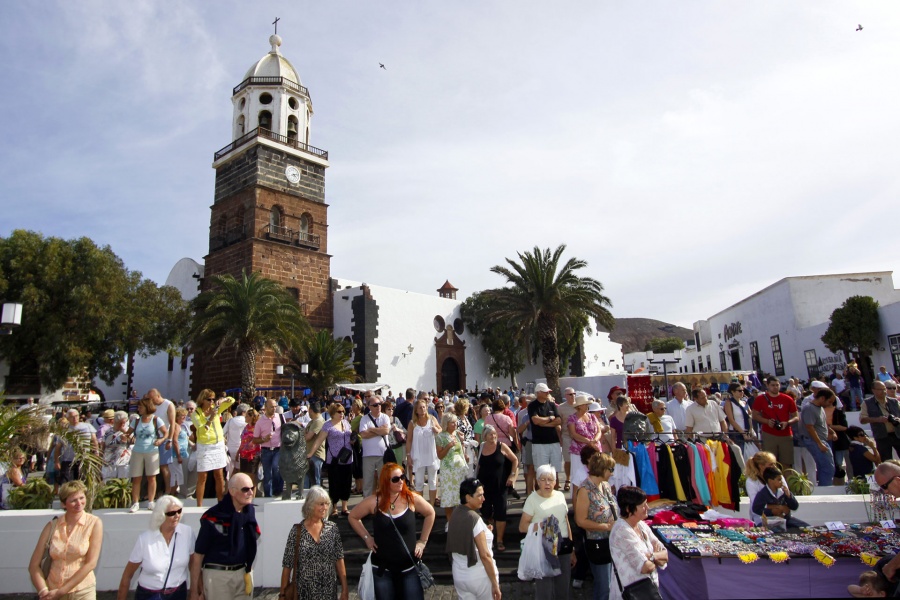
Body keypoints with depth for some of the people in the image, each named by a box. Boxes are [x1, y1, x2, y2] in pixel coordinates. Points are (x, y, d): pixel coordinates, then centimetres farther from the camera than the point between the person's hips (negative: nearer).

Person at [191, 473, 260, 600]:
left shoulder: (250, 511, -1)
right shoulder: (214, 517, -17)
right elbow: (198, 554, -13)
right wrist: (194, 589, -10)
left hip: (244, 572, 5)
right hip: (217, 574, -5)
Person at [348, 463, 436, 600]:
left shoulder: (412, 499, -7)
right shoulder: (373, 502, -8)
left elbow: (430, 513, 9)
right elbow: (352, 517, 7)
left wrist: (423, 541, 7)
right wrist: (367, 537, 0)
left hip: (409, 568, 0)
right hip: (382, 569, 0)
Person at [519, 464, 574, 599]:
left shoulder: (560, 496, 8)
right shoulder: (532, 499, -7)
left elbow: (566, 522, 15)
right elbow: (522, 526, -10)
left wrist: (571, 549, 17)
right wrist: (541, 525, -24)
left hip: (564, 547, 5)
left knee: (563, 589, 14)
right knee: (545, 589, 3)